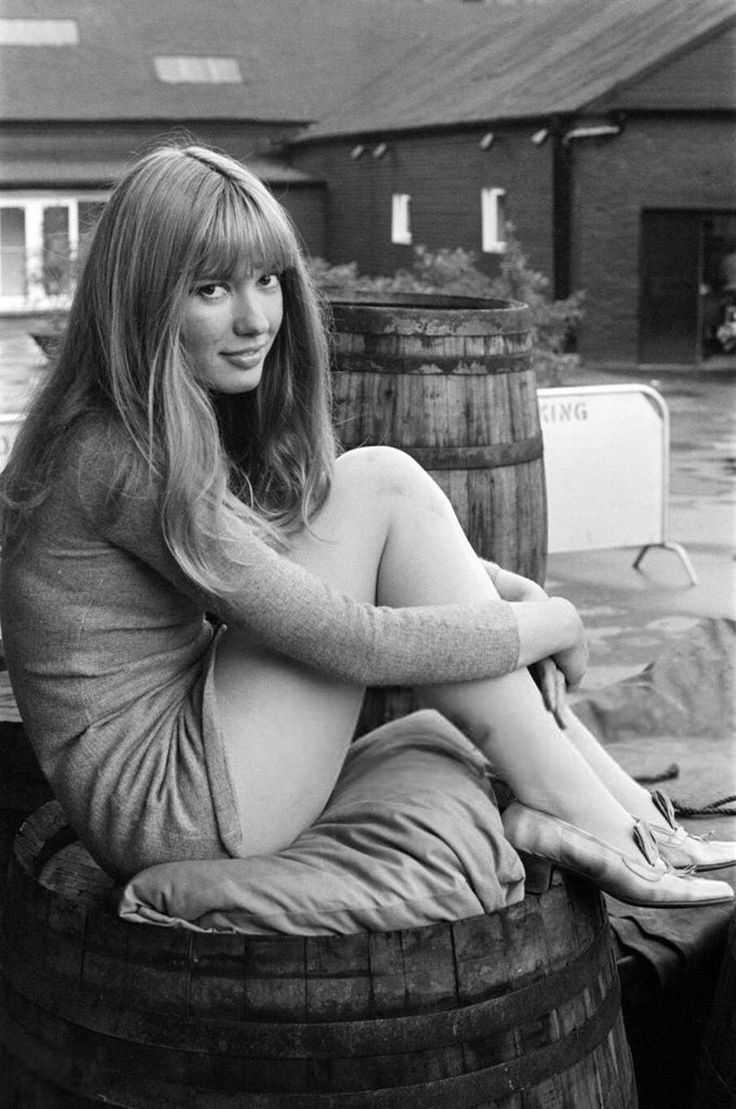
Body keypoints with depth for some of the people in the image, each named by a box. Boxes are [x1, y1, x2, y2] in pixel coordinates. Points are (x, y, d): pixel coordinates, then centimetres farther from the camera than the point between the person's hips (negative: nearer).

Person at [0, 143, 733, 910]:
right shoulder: (127, 460, -21)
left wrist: (496, 587, -3)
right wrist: (547, 624, -9)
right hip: (165, 809, -10)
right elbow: (349, 641, -22)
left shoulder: (196, 424, 8)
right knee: (379, 484, -14)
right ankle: (590, 819, -10)